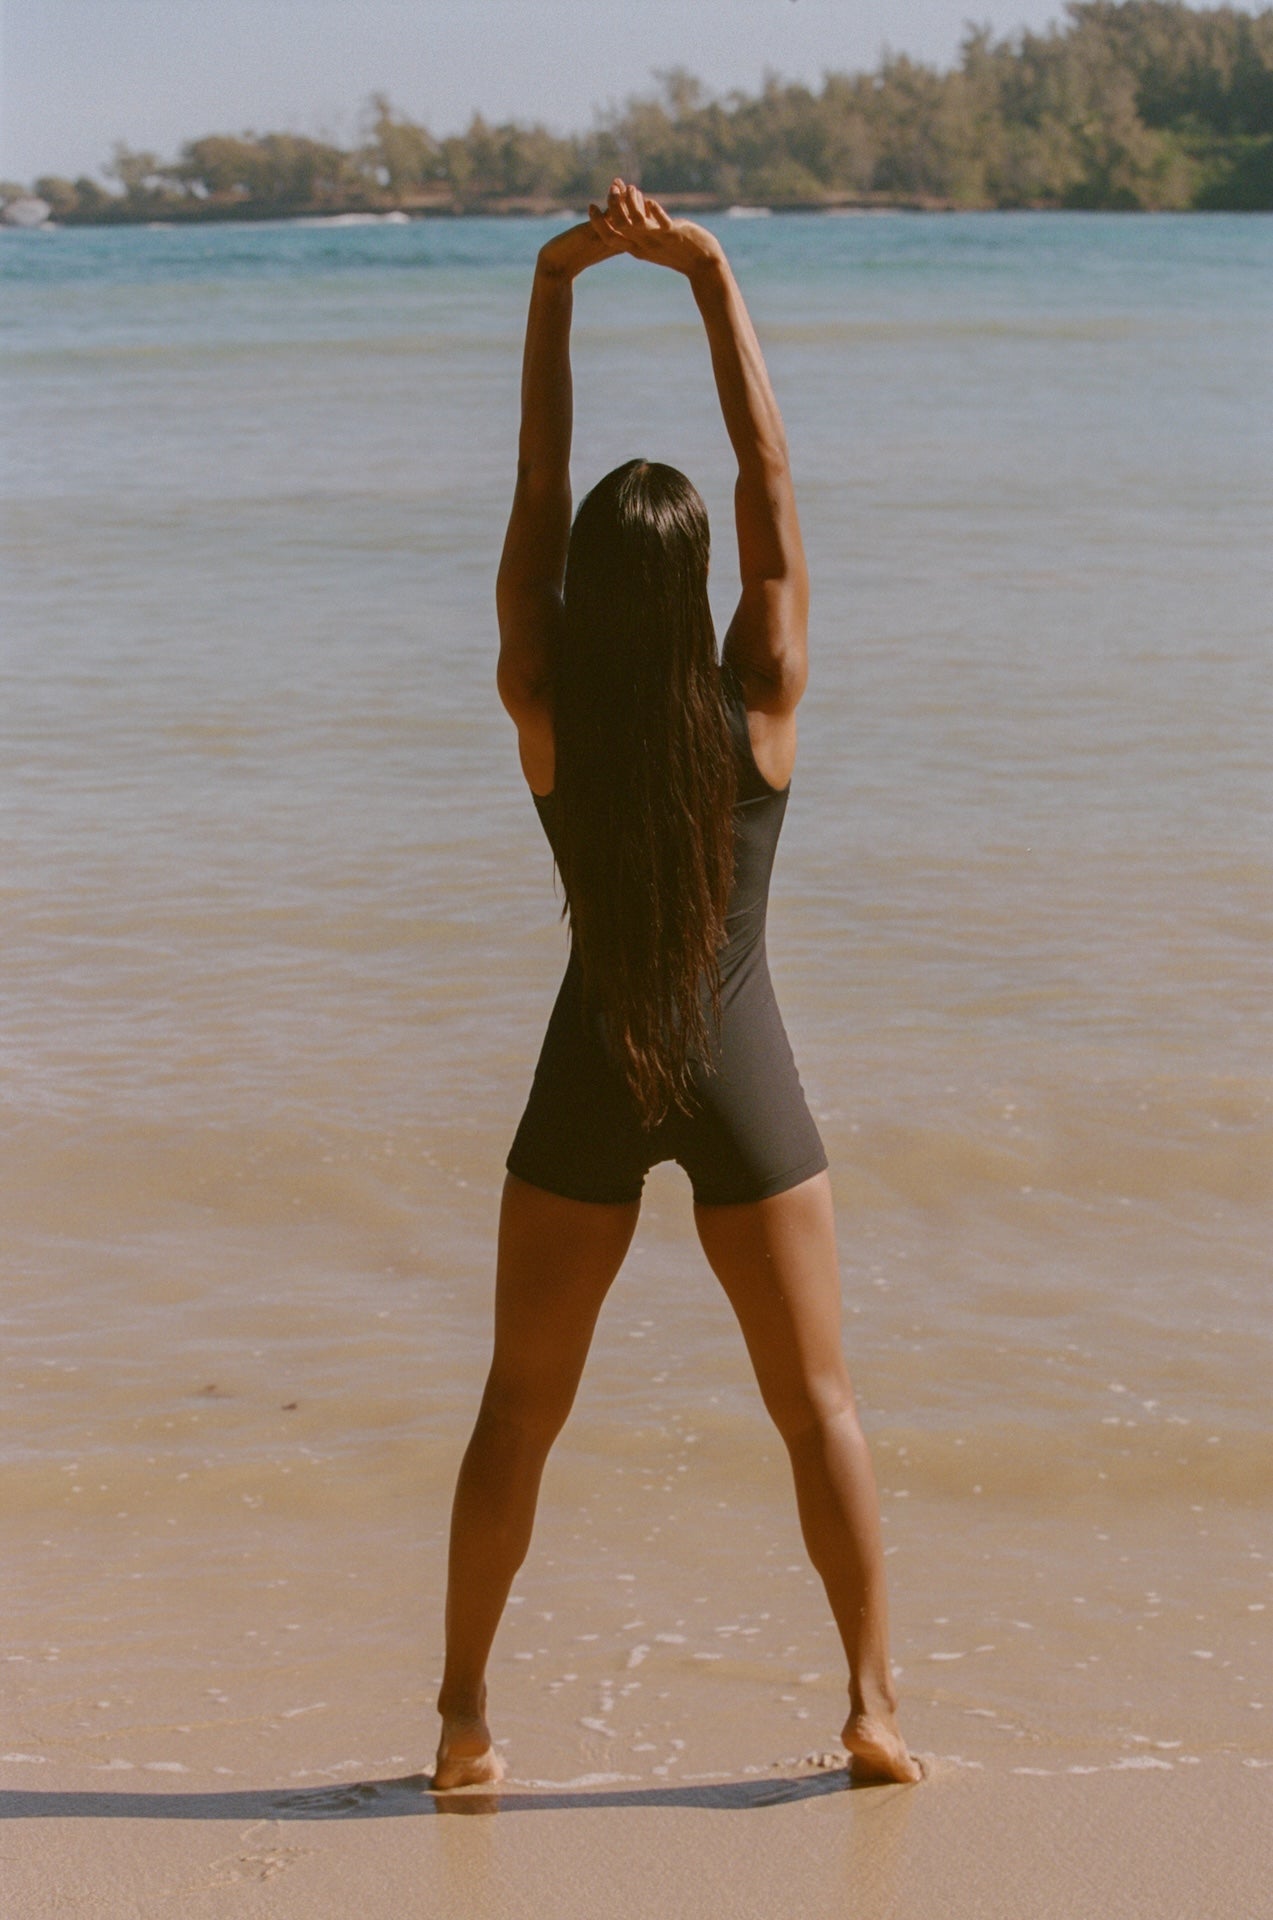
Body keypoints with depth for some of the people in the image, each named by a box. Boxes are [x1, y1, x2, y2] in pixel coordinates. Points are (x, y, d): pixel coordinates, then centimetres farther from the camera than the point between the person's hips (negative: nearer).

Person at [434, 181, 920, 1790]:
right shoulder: (760, 707, -13)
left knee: (520, 1408, 13)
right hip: (743, 1084, -1)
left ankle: (464, 1713, 17)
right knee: (817, 1404, 12)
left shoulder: (544, 717, -11)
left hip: (589, 1089, 1)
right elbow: (771, 482, -9)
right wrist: (714, 281, -7)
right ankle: (874, 1702, 12)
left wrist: (553, 286, -7)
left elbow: (534, 494, -7)